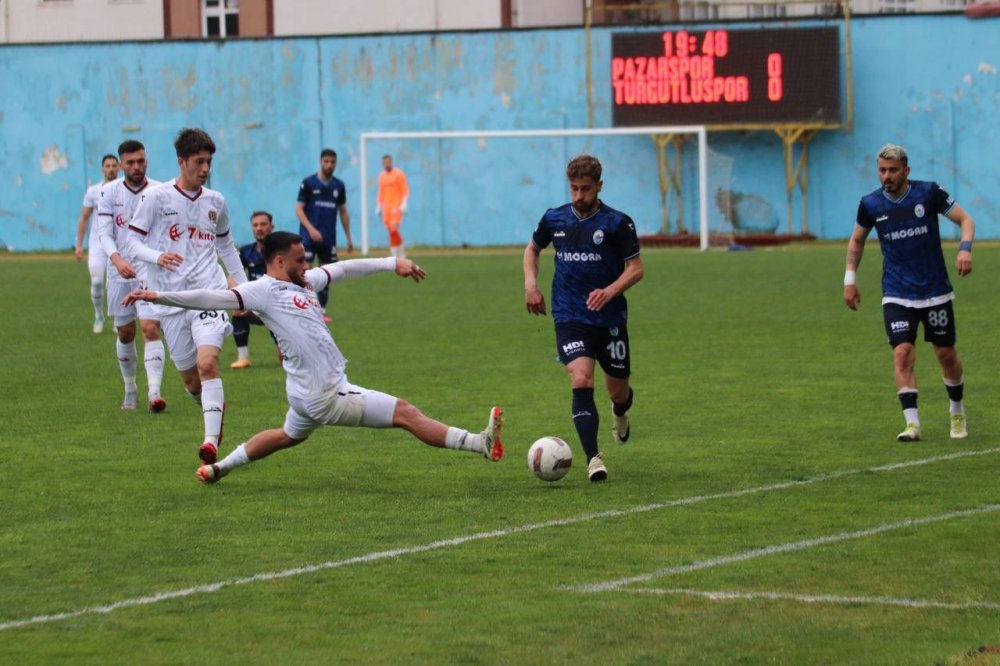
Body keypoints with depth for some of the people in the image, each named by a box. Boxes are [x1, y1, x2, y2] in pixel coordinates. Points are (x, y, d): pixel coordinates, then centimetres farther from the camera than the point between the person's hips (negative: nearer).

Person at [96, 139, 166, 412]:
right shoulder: (110, 192, 0)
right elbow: (104, 232, -6)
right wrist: (117, 259, -24)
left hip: (150, 269, -2)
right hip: (119, 269, 2)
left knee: (151, 328, -17)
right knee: (125, 333, 12)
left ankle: (154, 392, -25)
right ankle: (130, 390, 29)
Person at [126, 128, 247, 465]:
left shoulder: (215, 201, 10)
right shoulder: (157, 197, -1)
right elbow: (133, 241, 0)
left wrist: (243, 284, 25)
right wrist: (158, 257, -20)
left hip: (208, 291, 0)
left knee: (207, 363, -21)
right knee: (188, 376, 6)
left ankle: (211, 441, -27)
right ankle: (215, 408, 38)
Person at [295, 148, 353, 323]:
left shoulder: (338, 186, 8)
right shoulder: (308, 183, -4)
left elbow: (343, 212, 16)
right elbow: (299, 209, -5)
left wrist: (349, 238, 14)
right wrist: (311, 229, -18)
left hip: (329, 238, 4)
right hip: (309, 236, -4)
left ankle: (321, 311, 14)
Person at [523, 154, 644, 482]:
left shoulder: (618, 223, -7)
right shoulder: (554, 219, 3)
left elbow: (636, 268, -6)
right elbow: (532, 249, 22)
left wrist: (611, 291, -23)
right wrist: (530, 283, 5)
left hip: (610, 318, -1)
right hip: (570, 318, 1)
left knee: (618, 391, 10)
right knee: (581, 381, -21)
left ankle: (620, 413, 50)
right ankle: (593, 460, -23)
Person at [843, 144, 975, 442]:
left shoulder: (928, 193, -8)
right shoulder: (870, 204, -2)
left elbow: (965, 219, -1)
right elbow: (857, 240, 15)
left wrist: (965, 248, -20)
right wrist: (850, 278, 9)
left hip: (936, 292, 0)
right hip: (896, 296, 0)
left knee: (946, 355, 9)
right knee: (903, 354, -17)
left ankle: (958, 413, 33)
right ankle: (912, 423, -19)